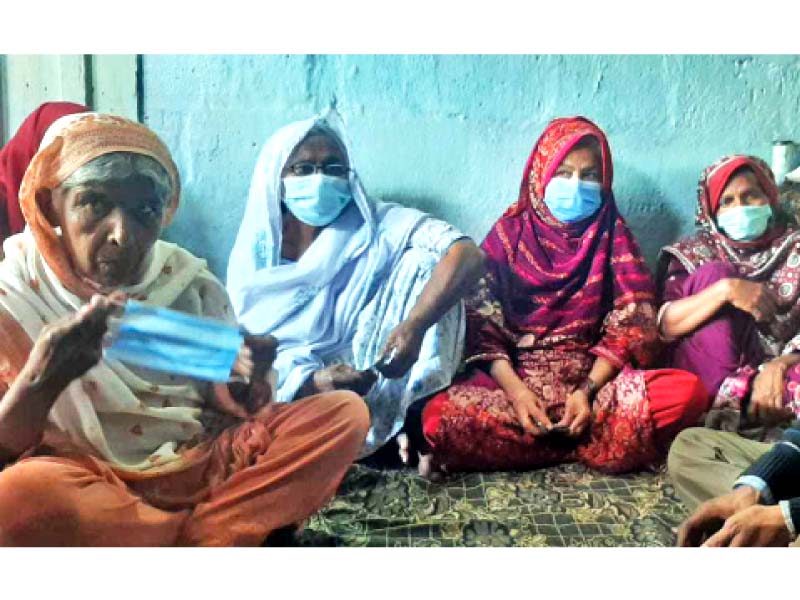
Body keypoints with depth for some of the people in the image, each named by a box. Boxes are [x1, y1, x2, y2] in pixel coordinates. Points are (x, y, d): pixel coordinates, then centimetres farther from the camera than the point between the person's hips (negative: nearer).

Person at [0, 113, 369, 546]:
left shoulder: (187, 282, 2)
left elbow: (233, 407, 5)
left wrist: (246, 378, -19)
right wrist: (42, 379, -29)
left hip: (202, 459, 4)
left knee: (345, 413, -9)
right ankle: (220, 536, -13)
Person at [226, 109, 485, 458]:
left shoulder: (376, 227, -7)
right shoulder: (253, 256, -1)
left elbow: (469, 255, -21)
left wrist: (413, 327, -37)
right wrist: (312, 382, -27)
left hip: (379, 385, -1)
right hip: (301, 393, 1)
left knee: (424, 258, -17)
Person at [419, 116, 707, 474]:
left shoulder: (614, 237, 8)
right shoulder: (509, 233, 5)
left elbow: (629, 327, 0)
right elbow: (483, 326, -3)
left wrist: (587, 391, -16)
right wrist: (516, 391, -18)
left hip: (596, 377, 1)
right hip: (514, 377, -1)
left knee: (687, 391, -26)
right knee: (441, 418, -30)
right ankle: (592, 444, -16)